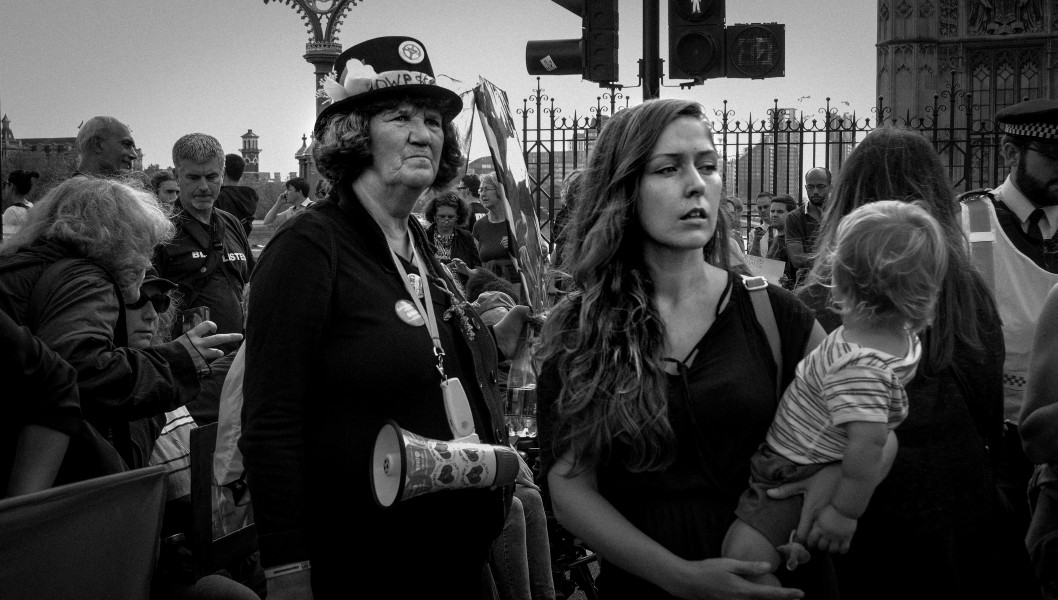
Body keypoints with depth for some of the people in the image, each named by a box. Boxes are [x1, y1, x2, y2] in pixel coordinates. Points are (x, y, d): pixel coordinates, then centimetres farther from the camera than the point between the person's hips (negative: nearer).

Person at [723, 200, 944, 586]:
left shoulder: (857, 365, -31)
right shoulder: (905, 337, -2)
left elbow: (869, 443, -35)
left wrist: (845, 512, -27)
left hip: (790, 478, -10)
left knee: (743, 554, -14)